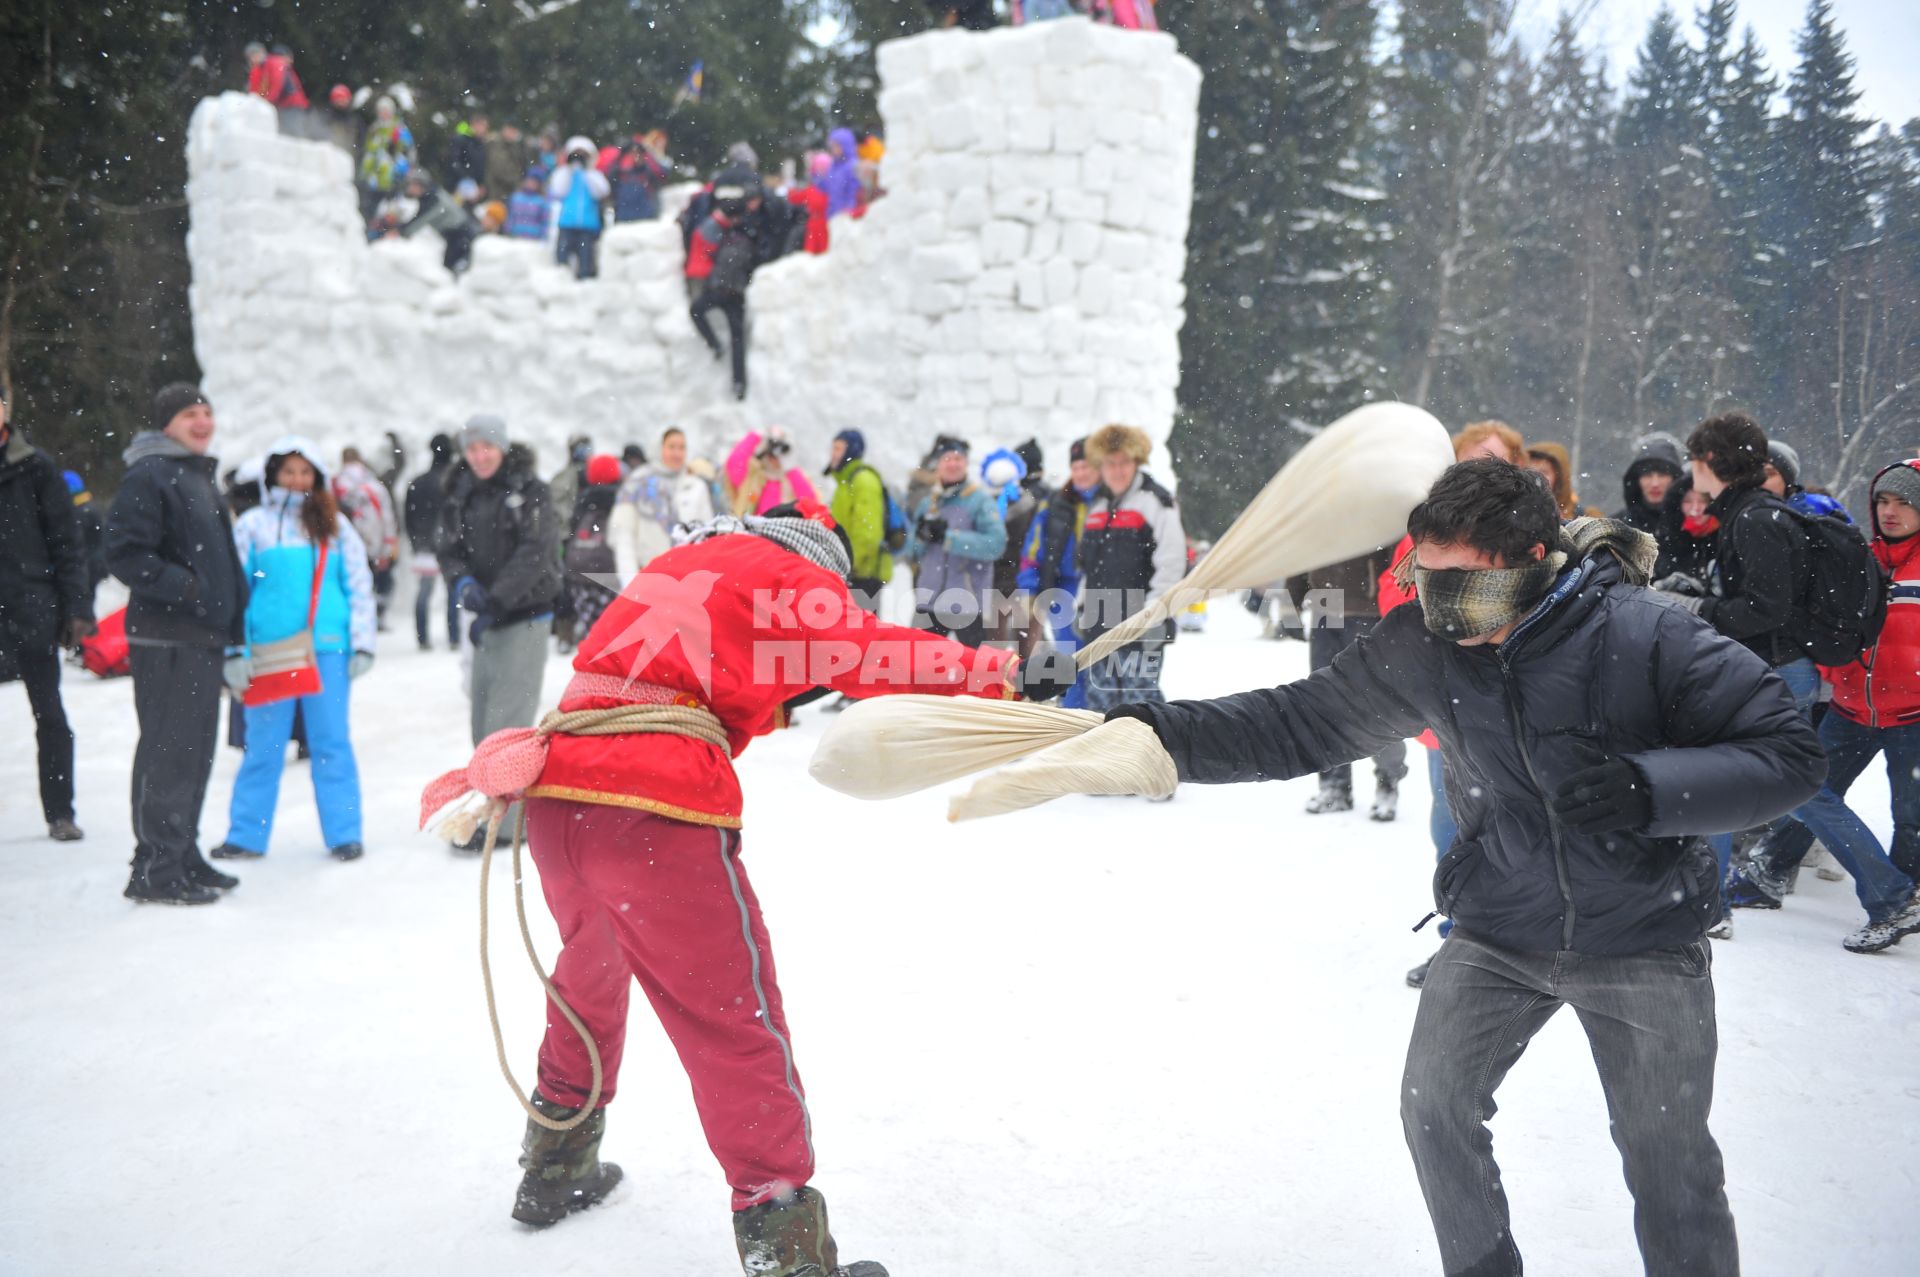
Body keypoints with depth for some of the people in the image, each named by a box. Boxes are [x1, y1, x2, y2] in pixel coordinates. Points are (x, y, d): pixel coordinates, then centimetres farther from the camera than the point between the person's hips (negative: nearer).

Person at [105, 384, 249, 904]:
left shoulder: (202, 479, 21)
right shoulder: (148, 476, -8)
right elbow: (125, 553, -18)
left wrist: (233, 642, 22)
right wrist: (187, 589, -23)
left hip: (203, 640, 9)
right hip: (164, 641, -9)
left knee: (195, 751, 13)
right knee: (168, 751, -7)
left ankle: (183, 856, 22)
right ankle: (154, 868, 0)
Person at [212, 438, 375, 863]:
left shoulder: (334, 525, 11)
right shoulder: (252, 524, 8)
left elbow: (359, 585, 9)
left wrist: (362, 644, 1)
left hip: (327, 649, 0)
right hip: (268, 651, 0)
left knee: (332, 742, 3)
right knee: (263, 744, 5)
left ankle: (344, 833, 10)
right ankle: (247, 835, 15)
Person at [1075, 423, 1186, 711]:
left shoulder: (1155, 500, -5)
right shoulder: (1096, 506, 18)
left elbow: (1172, 560, -12)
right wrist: (1083, 606, 20)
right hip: (1100, 623, 7)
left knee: (1139, 696, -10)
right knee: (1099, 698, 12)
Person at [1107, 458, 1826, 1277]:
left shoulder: (1647, 634, -23)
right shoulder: (1422, 644, -12)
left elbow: (1788, 753, -18)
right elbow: (1301, 722, -5)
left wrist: (1650, 787, -35)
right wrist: (1167, 734, -16)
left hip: (1643, 939, -3)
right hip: (1498, 932, 3)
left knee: (1668, 1155, 9)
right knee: (1434, 1107, 6)